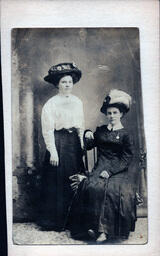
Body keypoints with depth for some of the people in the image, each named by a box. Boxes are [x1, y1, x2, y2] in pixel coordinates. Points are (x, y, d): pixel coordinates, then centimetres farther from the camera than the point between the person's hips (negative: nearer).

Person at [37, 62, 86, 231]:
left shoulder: (77, 102, 11)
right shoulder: (51, 104, -6)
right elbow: (48, 130, -9)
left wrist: (82, 144, 8)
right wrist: (53, 152, -14)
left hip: (74, 143, 5)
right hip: (58, 143, -5)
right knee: (57, 182, -2)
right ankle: (54, 221, 9)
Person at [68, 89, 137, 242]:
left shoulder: (125, 135, 5)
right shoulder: (100, 130, 19)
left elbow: (126, 159, -3)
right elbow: (88, 146, 23)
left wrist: (110, 171, -15)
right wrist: (87, 135, 1)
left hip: (118, 171, -3)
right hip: (100, 168, 3)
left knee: (111, 189, -33)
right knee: (92, 186, -28)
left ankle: (104, 229, -28)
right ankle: (97, 227, -27)